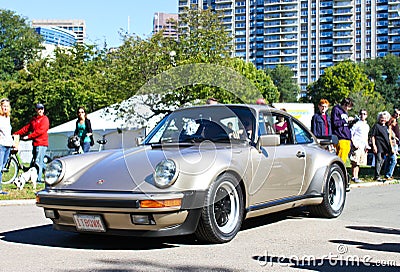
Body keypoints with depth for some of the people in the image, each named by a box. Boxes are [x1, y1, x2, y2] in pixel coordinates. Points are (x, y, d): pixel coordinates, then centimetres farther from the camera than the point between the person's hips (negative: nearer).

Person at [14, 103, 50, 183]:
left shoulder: (45, 119, -5)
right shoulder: (33, 119, 19)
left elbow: (40, 131, -15)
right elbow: (26, 128, 20)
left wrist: (28, 136, -17)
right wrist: (16, 134, 11)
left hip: (41, 143, -8)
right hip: (35, 143, 8)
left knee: (38, 162, -11)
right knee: (33, 162, 10)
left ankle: (38, 179, -8)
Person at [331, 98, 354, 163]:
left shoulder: (345, 112, 23)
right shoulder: (336, 110, -3)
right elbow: (335, 123, -14)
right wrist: (346, 120, -12)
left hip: (347, 138, 8)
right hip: (340, 138, -8)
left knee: (344, 159, 6)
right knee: (340, 158, -14)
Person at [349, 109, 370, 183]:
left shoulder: (367, 126, 20)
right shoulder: (357, 124, -3)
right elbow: (351, 133, -7)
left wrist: (367, 146, 16)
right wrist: (354, 143, -15)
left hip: (363, 146, 7)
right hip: (357, 145, -7)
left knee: (359, 163, 8)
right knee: (355, 162, -11)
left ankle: (356, 176, 13)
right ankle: (354, 177, -11)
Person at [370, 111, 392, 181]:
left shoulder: (386, 127, 19)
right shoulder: (376, 126, -3)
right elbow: (372, 136, -7)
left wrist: (388, 149, 21)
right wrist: (374, 145, -16)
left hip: (384, 148, 8)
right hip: (378, 147, -8)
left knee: (382, 161, 10)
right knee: (378, 161, -9)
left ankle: (376, 175, 18)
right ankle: (377, 176, -6)